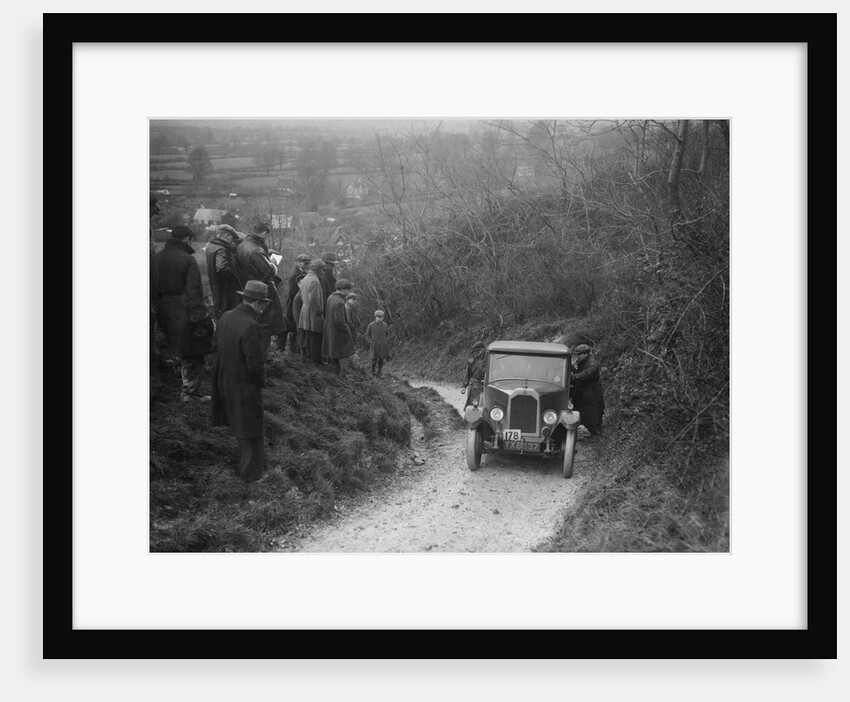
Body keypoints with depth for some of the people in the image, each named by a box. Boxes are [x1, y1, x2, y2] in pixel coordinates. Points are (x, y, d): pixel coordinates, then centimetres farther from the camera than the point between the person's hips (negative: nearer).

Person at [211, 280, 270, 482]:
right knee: (252, 430, 10)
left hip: (225, 381, 8)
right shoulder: (250, 326, -28)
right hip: (246, 386, -8)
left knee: (240, 426, 25)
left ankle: (246, 463, 42)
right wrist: (261, 382, -7)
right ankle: (251, 472, 23)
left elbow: (217, 344, 9)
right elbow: (255, 363, -25)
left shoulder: (226, 316, -3)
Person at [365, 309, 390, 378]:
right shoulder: (371, 325, -7)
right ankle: (374, 372, 22)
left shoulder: (384, 325, 1)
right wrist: (371, 342, -7)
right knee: (374, 360, 0)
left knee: (381, 359, 4)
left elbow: (387, 334, 15)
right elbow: (367, 335, 1)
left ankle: (379, 373, 14)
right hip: (374, 346, -3)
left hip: (383, 346, 3)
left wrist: (386, 341, 2)